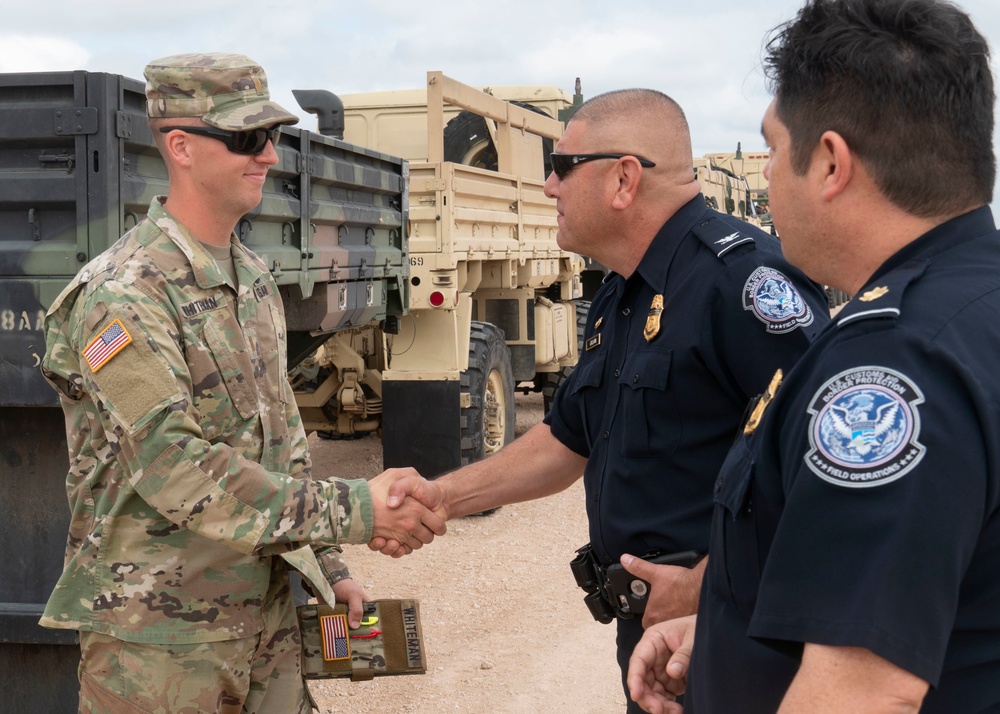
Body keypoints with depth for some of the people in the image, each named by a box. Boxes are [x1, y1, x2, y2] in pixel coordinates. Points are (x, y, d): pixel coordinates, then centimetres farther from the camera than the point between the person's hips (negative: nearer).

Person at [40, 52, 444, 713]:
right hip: (160, 635, -7)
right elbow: (178, 470, -25)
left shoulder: (253, 276, 9)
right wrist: (355, 510, -27)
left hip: (266, 606, 7)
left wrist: (327, 565, 13)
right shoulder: (122, 298, -18)